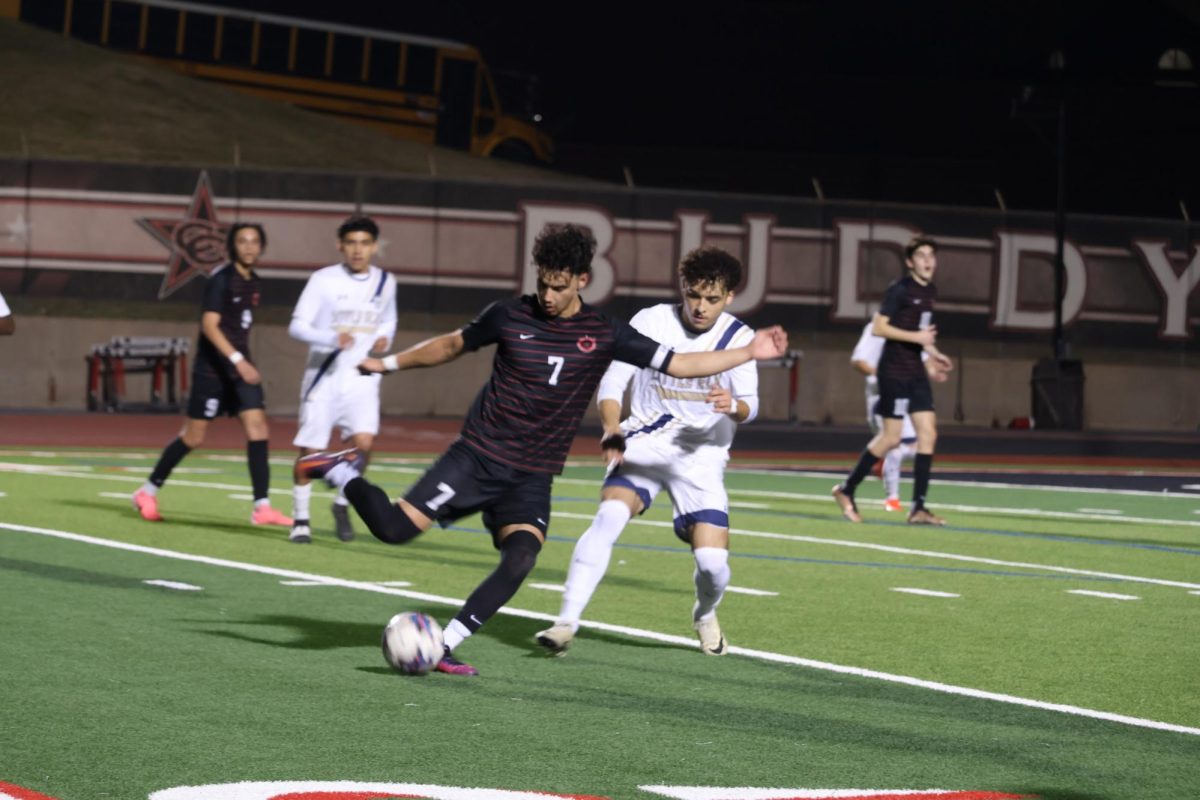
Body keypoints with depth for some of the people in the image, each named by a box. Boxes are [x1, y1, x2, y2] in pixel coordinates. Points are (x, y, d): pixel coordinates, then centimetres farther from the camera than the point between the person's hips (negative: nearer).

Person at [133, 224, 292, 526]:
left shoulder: (252, 282, 11)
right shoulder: (221, 279, -13)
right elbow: (209, 325, -21)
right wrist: (238, 360, -30)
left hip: (240, 367, 7)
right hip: (212, 368, -7)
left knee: (258, 429, -7)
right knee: (194, 436, 0)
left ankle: (262, 508, -11)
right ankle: (147, 493, 17)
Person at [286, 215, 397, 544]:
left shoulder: (385, 283, 5)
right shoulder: (323, 280, -7)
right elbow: (297, 325, -11)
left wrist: (384, 339, -1)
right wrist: (332, 339, -29)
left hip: (362, 378, 2)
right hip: (324, 377, -2)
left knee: (364, 440, -18)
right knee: (310, 450, -1)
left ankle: (343, 504, 6)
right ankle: (301, 519, 17)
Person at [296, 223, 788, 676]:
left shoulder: (604, 335, -1)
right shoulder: (512, 315, -2)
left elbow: (680, 364, -1)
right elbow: (453, 344, 15)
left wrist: (749, 353, -8)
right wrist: (390, 363, 16)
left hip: (532, 478, 2)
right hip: (478, 455, -1)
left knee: (519, 561, -22)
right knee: (394, 527, -15)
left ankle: (443, 648, -13)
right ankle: (342, 473, 15)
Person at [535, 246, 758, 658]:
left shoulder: (737, 337, -3)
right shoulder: (650, 322, -5)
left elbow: (749, 407, -11)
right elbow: (613, 380, -6)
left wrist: (732, 405, -36)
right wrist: (612, 427, -26)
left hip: (701, 456, 0)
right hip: (644, 444, 0)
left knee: (712, 559, -12)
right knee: (610, 515, -29)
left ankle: (705, 616, 25)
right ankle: (567, 621, -27)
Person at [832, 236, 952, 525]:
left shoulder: (930, 292, 12)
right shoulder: (899, 290, -12)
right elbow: (878, 327, -15)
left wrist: (932, 352, 15)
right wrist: (916, 337, -20)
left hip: (915, 371, 8)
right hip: (894, 371, -8)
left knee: (928, 433, -1)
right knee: (891, 437, -6)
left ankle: (918, 508, 0)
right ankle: (846, 490, 11)